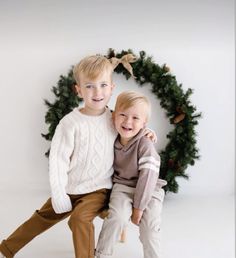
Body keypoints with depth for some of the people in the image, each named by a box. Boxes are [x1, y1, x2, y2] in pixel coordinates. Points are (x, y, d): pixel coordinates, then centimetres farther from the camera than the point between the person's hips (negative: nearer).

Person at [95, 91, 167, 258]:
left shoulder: (145, 144, -19)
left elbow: (148, 176, -20)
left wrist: (138, 207, -18)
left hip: (148, 191, -2)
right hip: (123, 187, 2)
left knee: (150, 226, -17)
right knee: (117, 216, -23)